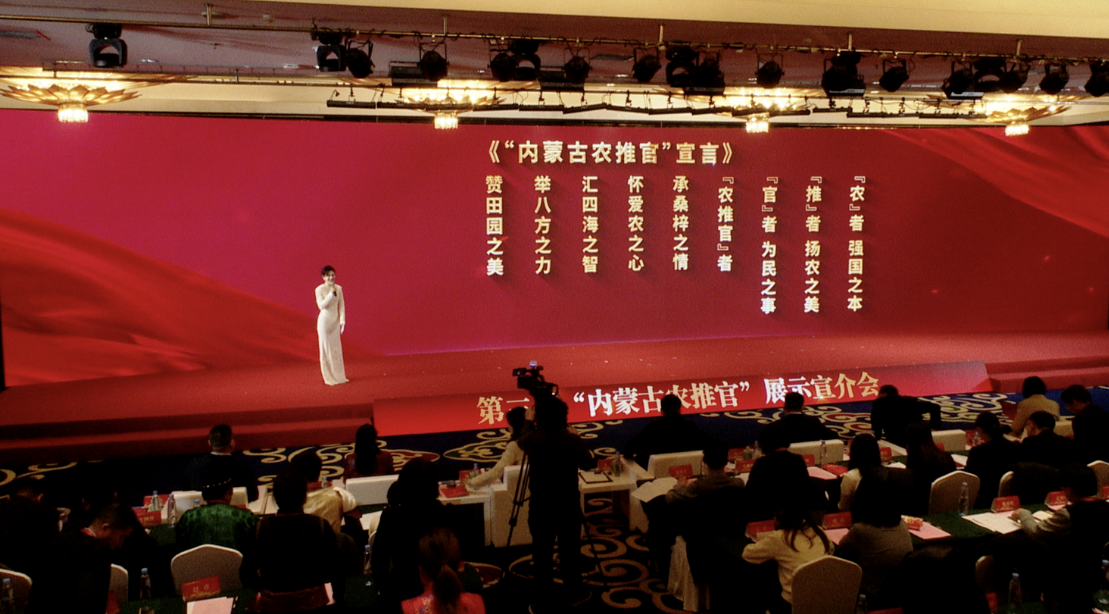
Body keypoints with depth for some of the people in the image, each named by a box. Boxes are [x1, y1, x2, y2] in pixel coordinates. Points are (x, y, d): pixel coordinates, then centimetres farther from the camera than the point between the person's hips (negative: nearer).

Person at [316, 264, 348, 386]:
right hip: (325, 321, -4)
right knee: (326, 348, 2)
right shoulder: (319, 289, -8)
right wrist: (331, 294, -22)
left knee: (337, 348, 9)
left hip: (335, 321, 4)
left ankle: (339, 376, 17)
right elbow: (321, 305, -17)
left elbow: (341, 305, 6)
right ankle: (329, 377, 10)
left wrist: (342, 320, -1)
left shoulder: (338, 288, 5)